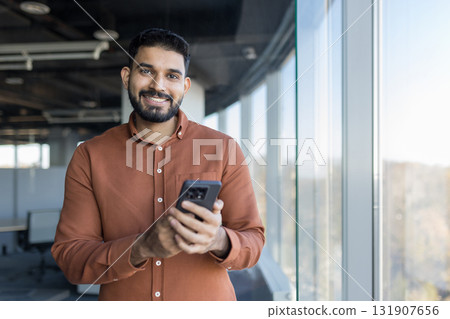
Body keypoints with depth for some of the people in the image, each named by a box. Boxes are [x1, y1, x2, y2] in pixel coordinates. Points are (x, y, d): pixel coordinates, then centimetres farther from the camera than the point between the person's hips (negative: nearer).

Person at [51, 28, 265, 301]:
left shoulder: (223, 149, -7)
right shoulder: (89, 157, -5)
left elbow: (253, 242, -7)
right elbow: (69, 256, -9)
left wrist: (219, 241, -29)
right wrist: (143, 248, -25)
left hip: (209, 299, 0)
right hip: (121, 302, 1)